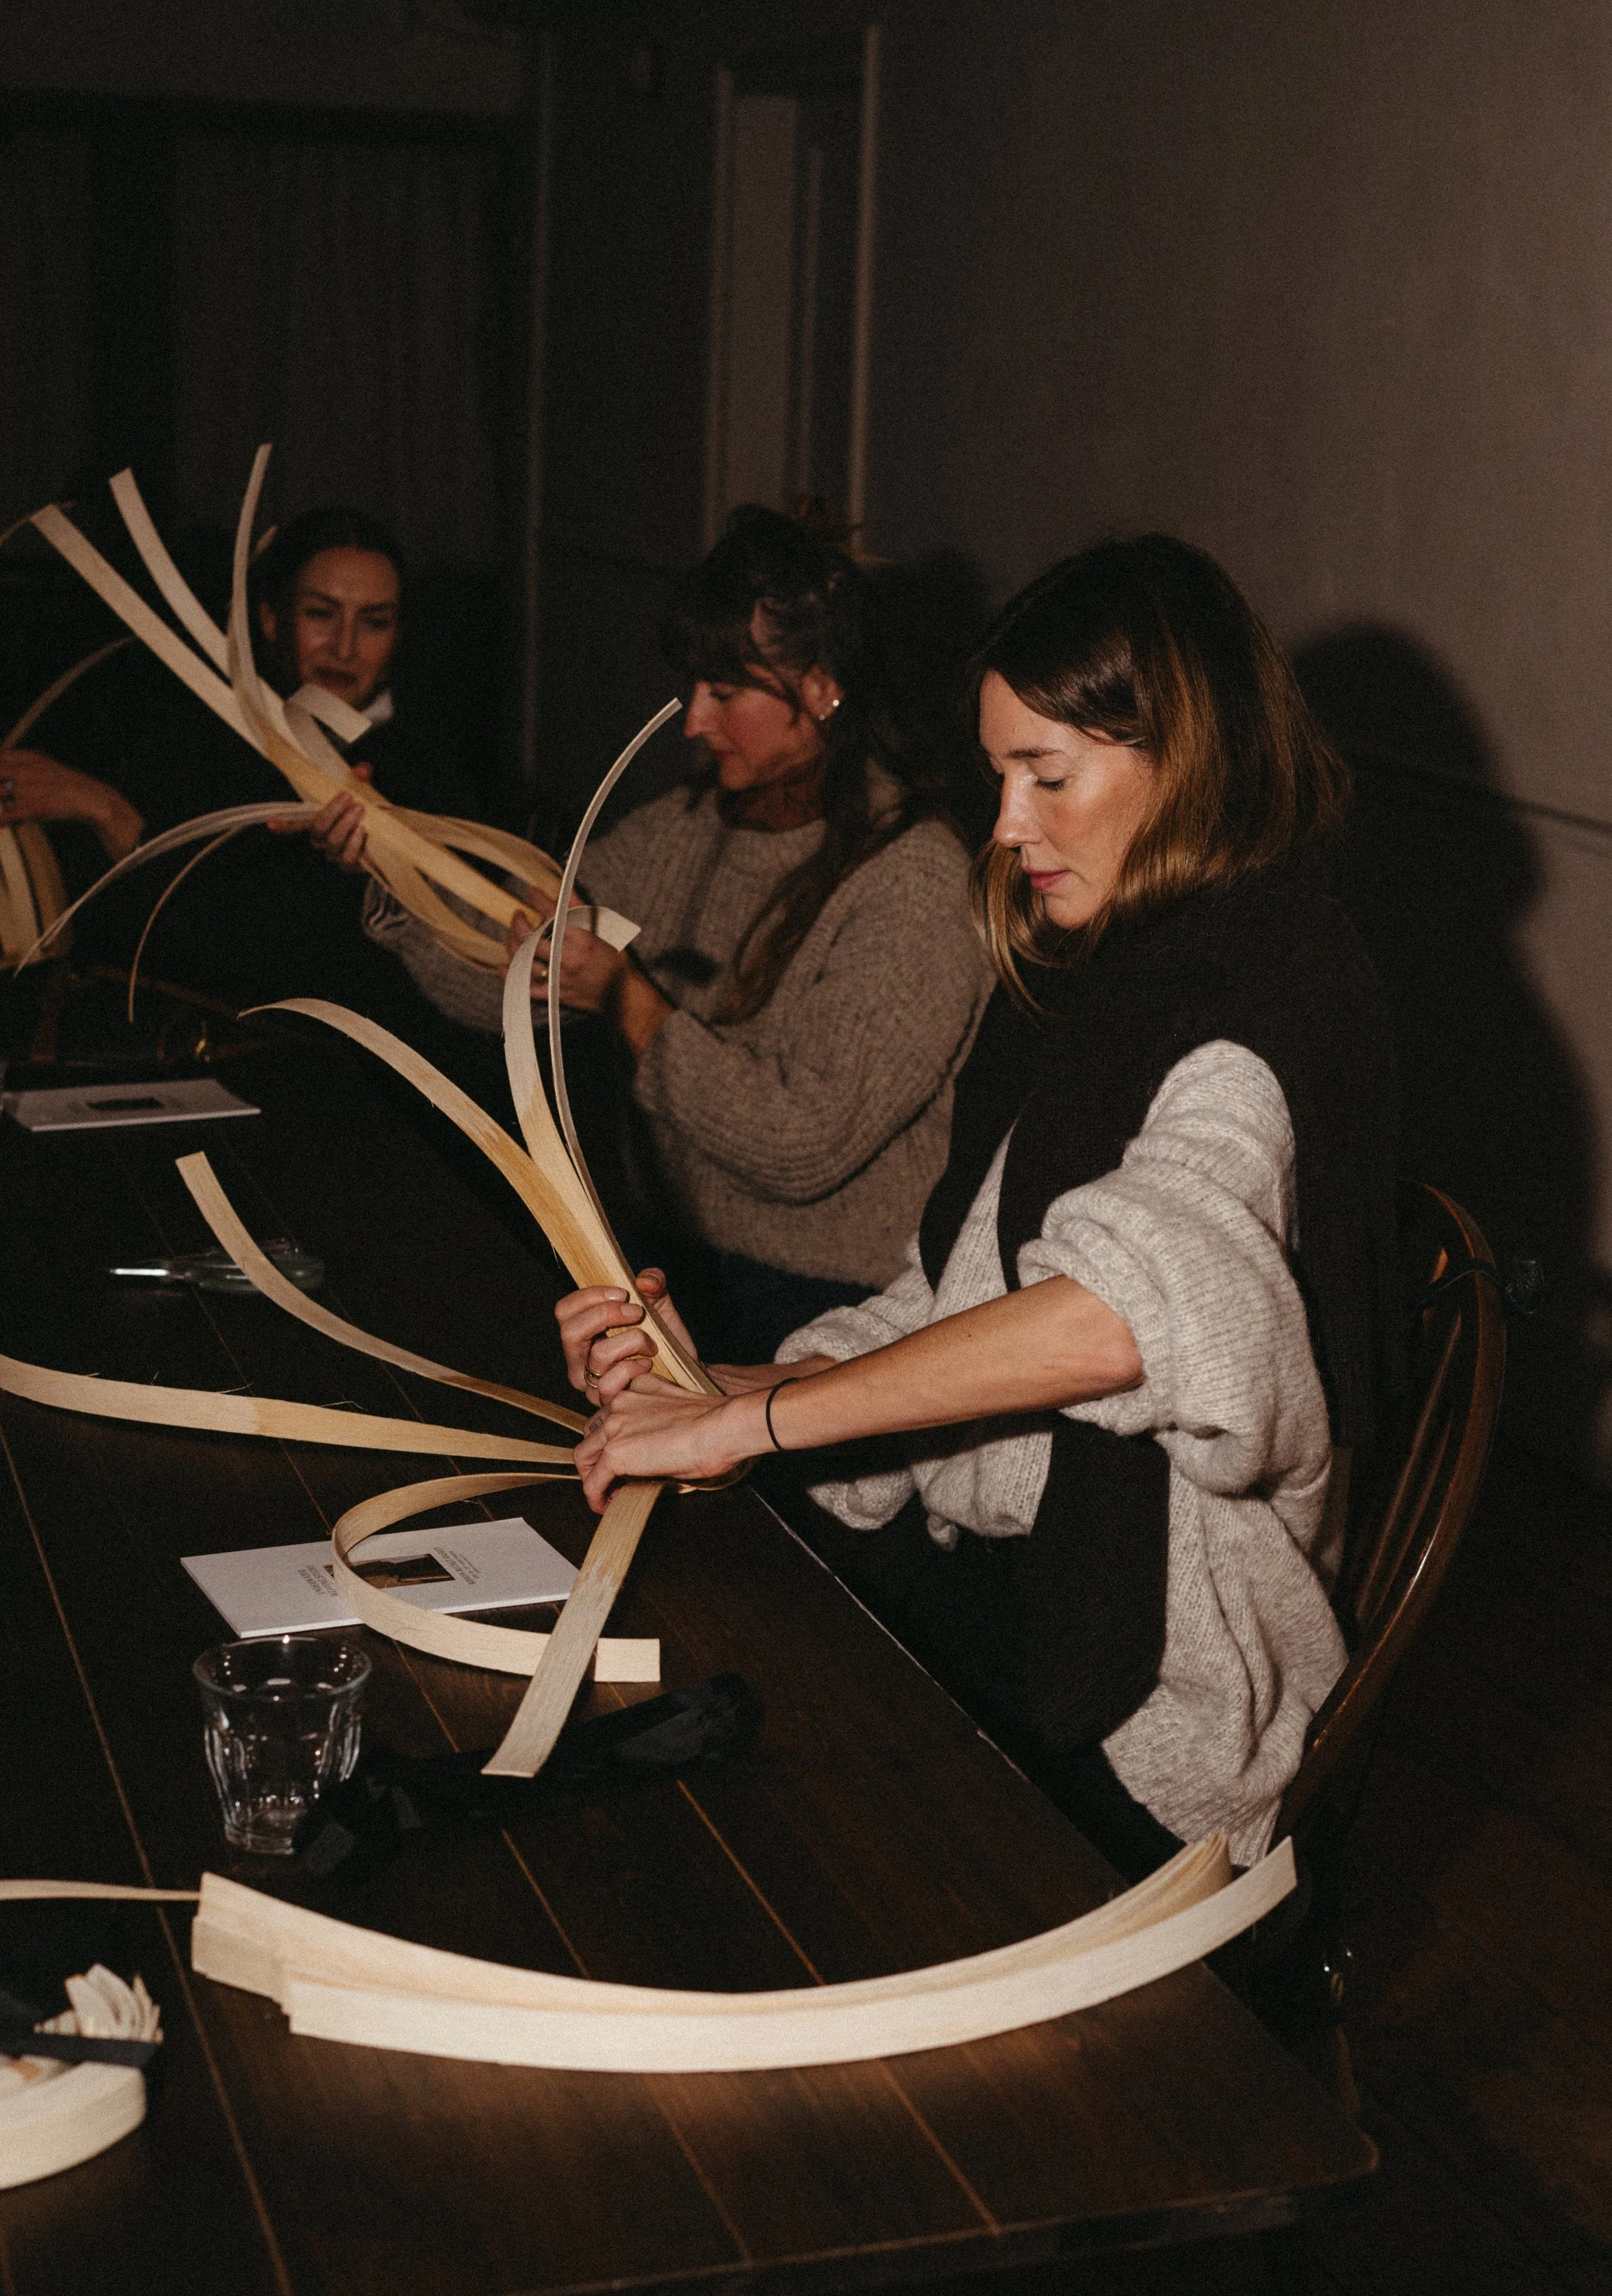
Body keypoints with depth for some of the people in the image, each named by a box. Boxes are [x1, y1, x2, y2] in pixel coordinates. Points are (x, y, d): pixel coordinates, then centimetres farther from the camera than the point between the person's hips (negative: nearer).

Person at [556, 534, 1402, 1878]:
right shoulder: (1091, 976, 14)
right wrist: (712, 1380, -1)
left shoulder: (1272, 1009, -14)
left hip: (1122, 1664, -8)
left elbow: (1110, 1315, -31)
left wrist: (744, 1421, -27)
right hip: (957, 1563, 8)